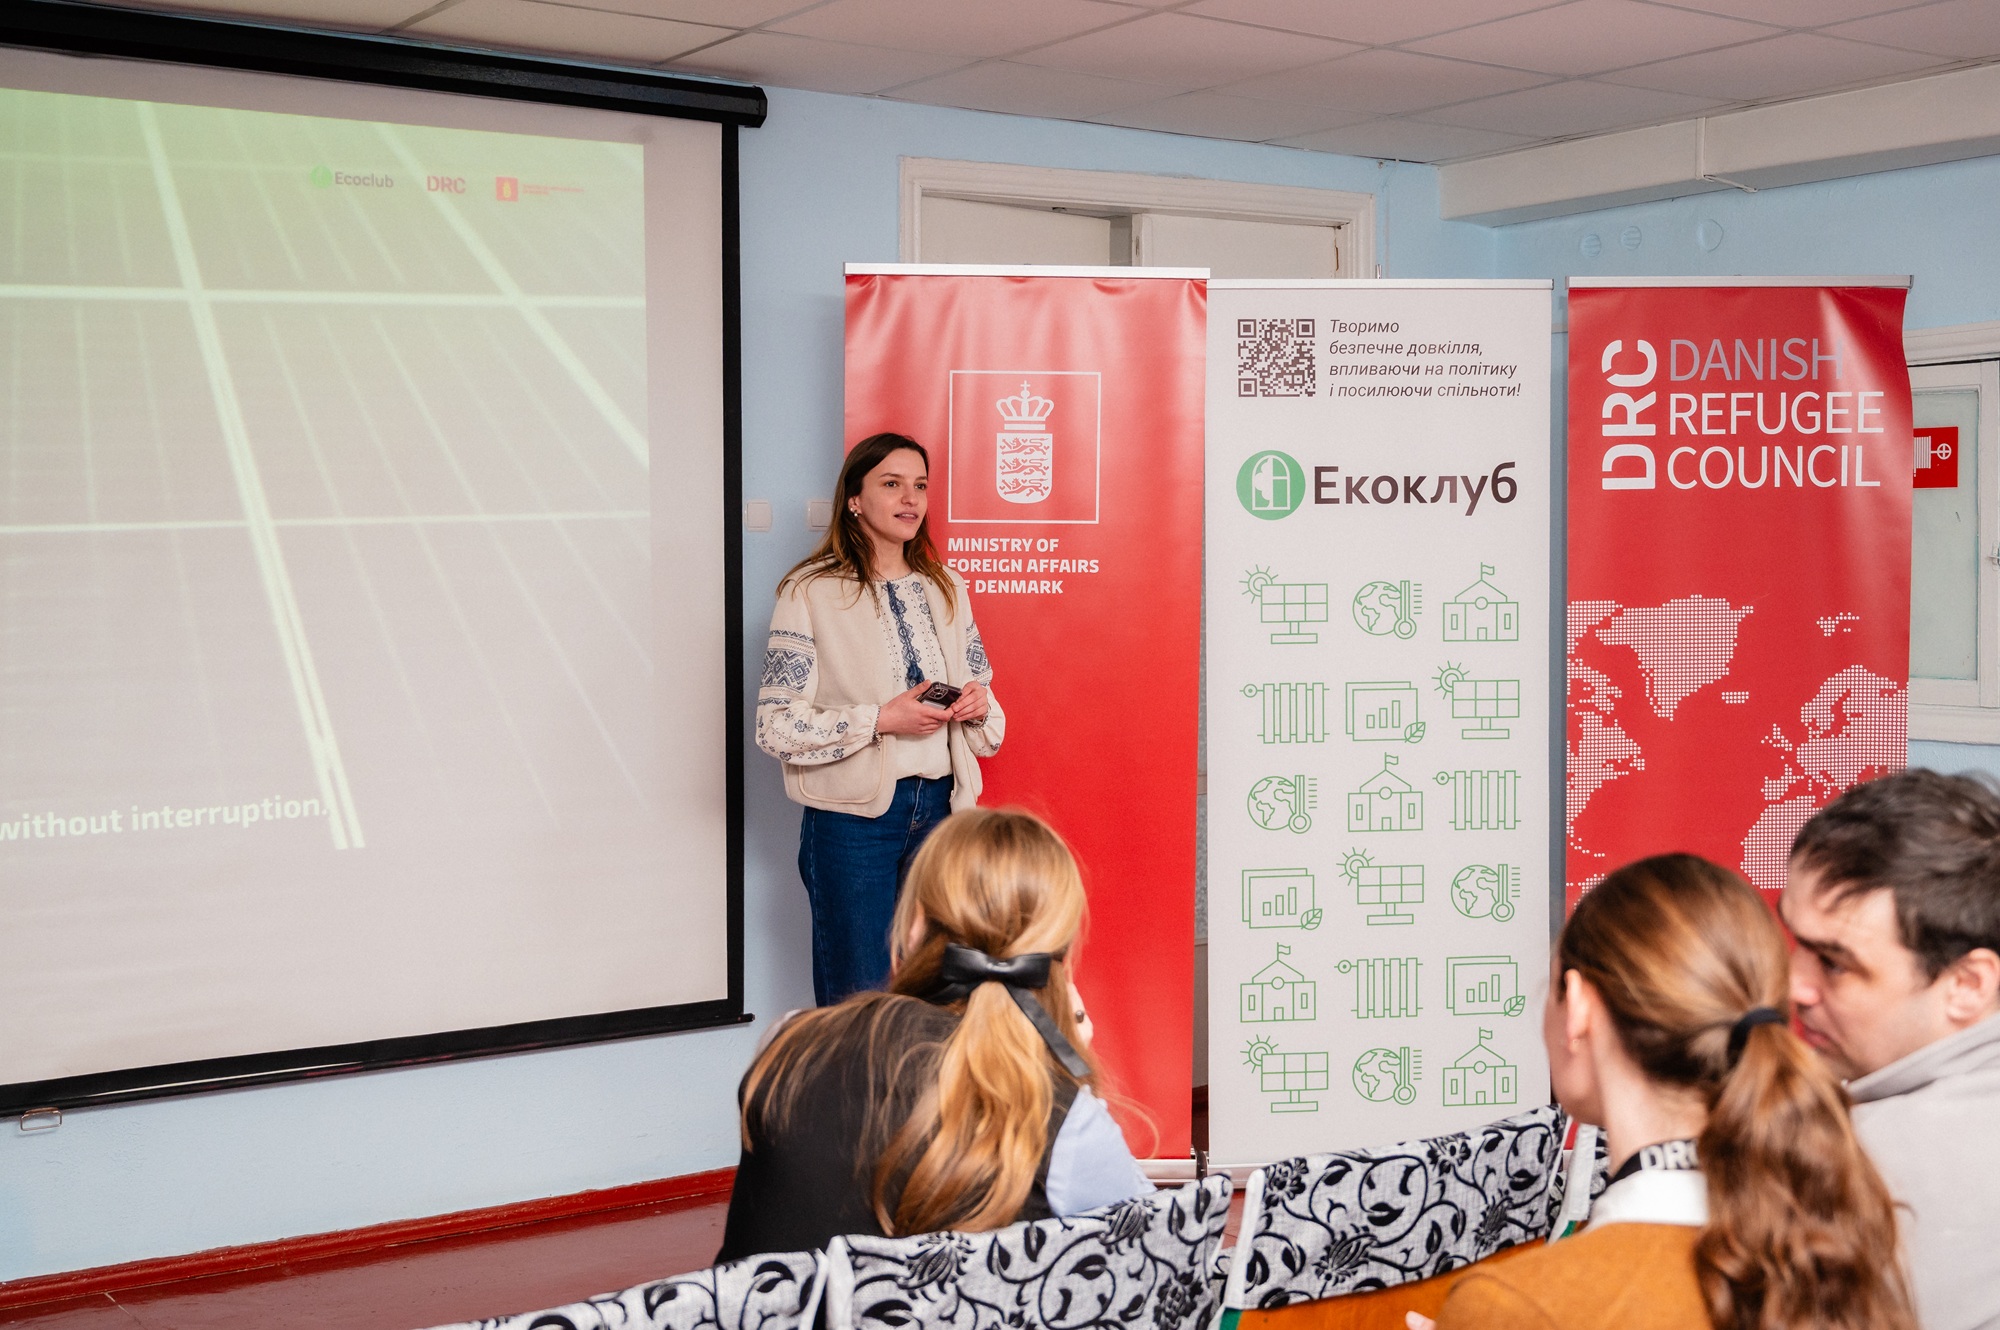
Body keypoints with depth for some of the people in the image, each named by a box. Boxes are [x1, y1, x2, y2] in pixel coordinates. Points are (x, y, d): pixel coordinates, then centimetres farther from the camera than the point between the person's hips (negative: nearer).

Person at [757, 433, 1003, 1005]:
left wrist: (977, 704, -4)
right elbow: (776, 725, -12)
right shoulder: (811, 593, -7)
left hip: (939, 807, 5)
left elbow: (981, 688, 20)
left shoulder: (947, 589, 12)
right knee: (858, 999, 0)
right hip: (853, 815, -5)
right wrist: (881, 719, -20)